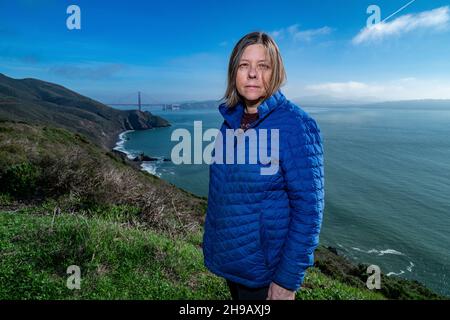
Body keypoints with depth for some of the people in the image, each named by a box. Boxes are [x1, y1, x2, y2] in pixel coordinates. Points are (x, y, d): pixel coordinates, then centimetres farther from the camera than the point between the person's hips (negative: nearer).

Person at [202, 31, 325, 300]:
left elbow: (308, 207, -20)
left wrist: (287, 280, -19)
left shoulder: (295, 124, -19)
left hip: (267, 269, -6)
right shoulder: (232, 119, 0)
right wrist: (215, 245, 14)